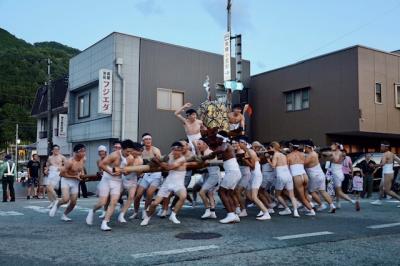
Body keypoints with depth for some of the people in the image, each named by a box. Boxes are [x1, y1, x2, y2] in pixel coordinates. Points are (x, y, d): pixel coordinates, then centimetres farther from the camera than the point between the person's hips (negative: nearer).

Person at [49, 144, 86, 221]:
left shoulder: (83, 160, -5)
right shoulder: (70, 162, -24)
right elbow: (62, 174, -20)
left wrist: (82, 173, -4)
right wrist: (75, 176, -22)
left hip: (75, 182, 6)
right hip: (66, 180, -6)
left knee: (73, 203, 4)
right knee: (66, 199, -22)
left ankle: (64, 215, 28)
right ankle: (57, 203, 12)